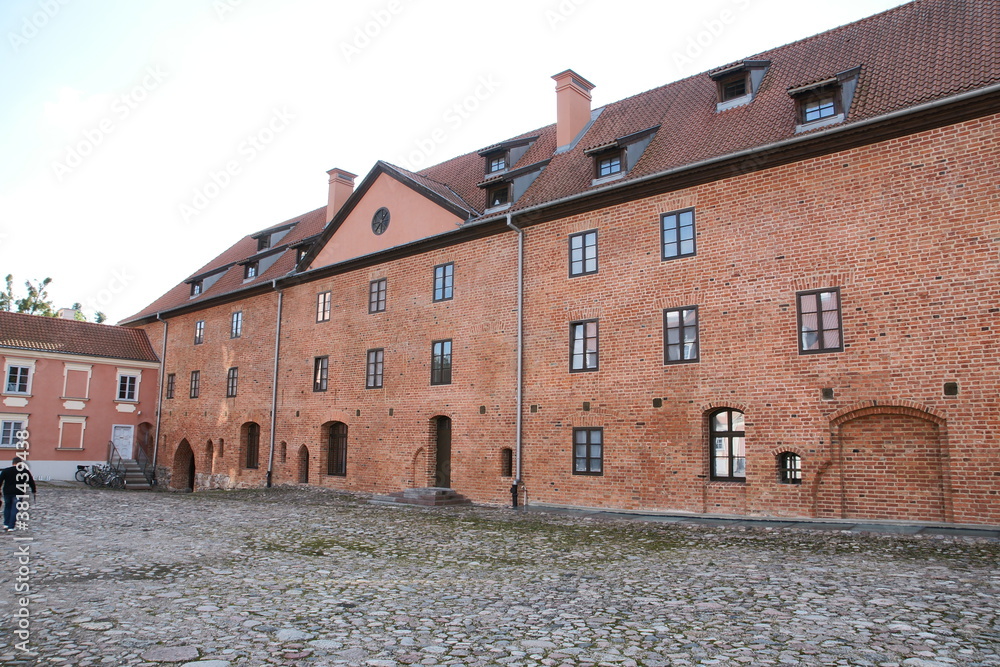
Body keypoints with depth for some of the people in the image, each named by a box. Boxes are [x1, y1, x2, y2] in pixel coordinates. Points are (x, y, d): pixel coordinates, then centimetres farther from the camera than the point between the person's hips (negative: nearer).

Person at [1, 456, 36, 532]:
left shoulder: (5, 471, 4)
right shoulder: (25, 471, 2)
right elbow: (31, 482, 6)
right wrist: (33, 491, 16)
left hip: (7, 492, 2)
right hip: (18, 493, -2)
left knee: (7, 507, 22)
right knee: (15, 509, 1)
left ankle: (6, 524, 19)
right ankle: (11, 527, -3)